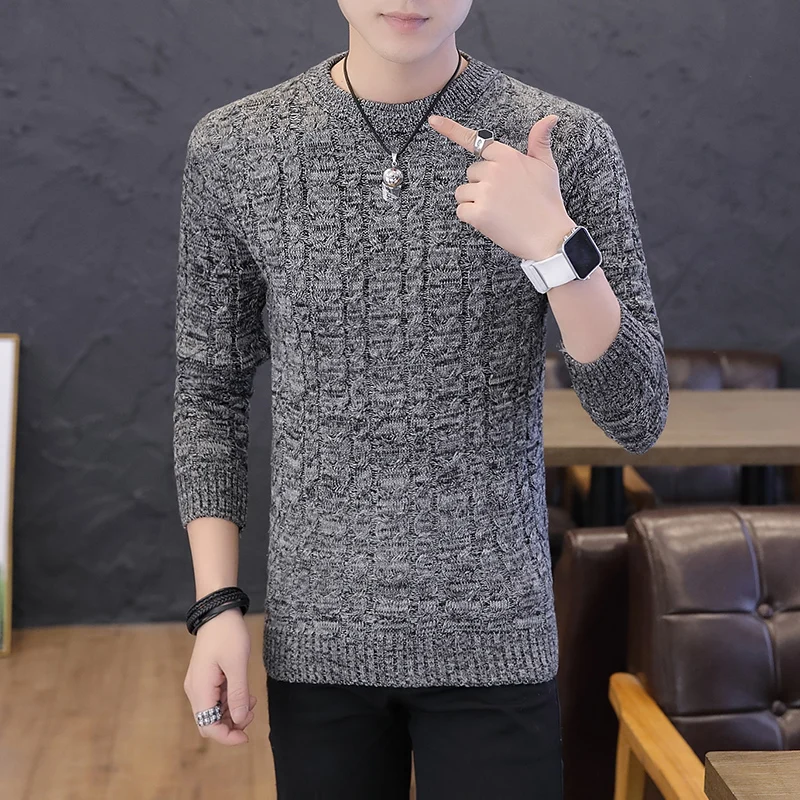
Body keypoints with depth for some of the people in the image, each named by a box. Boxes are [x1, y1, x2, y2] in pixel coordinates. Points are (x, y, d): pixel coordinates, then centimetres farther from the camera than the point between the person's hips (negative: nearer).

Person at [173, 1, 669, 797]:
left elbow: (637, 417, -8)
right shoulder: (232, 148, -3)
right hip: (316, 641, 1)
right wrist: (217, 605, -2)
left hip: (495, 640, -1)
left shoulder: (567, 144, -7)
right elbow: (209, 395, 4)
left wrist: (552, 245, -22)